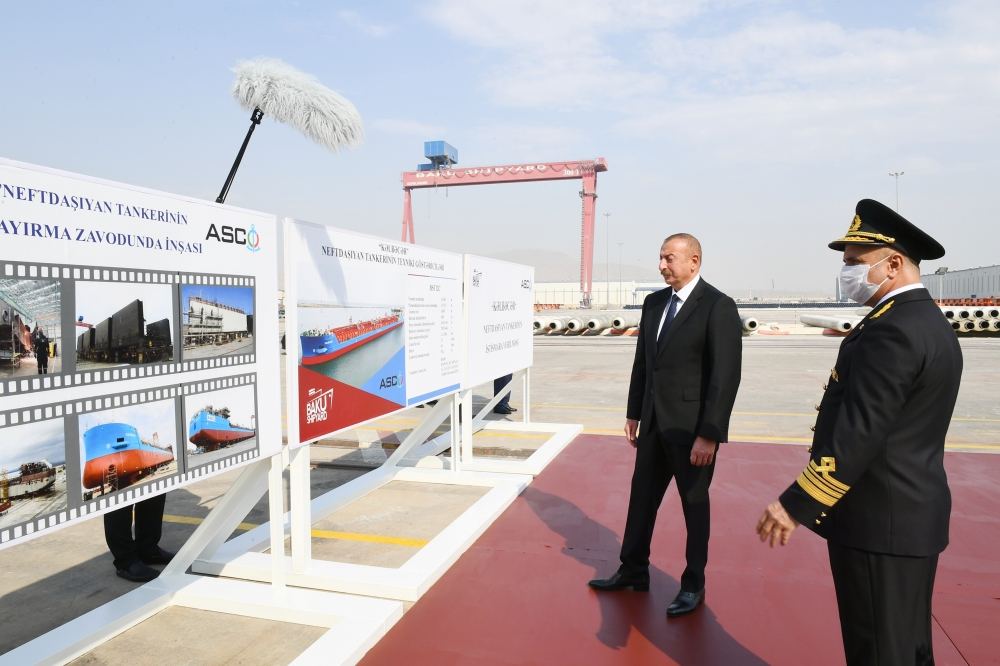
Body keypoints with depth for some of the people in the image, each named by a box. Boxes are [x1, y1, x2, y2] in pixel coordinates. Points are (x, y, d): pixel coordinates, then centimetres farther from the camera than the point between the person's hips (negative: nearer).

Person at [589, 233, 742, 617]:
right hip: (653, 422, 7)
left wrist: (709, 434, -19)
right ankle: (633, 571, 31)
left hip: (692, 426, -6)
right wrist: (634, 413, 12)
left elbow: (726, 376, -17)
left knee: (694, 504, 10)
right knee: (642, 497, 15)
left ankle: (693, 584, 27)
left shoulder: (718, 307, -14)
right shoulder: (653, 302, 7)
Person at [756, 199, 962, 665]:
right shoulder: (928, 322, 11)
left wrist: (796, 505, -23)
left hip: (879, 523, -10)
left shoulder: (891, 331, -21)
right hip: (912, 514, 10)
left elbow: (857, 434, -26)